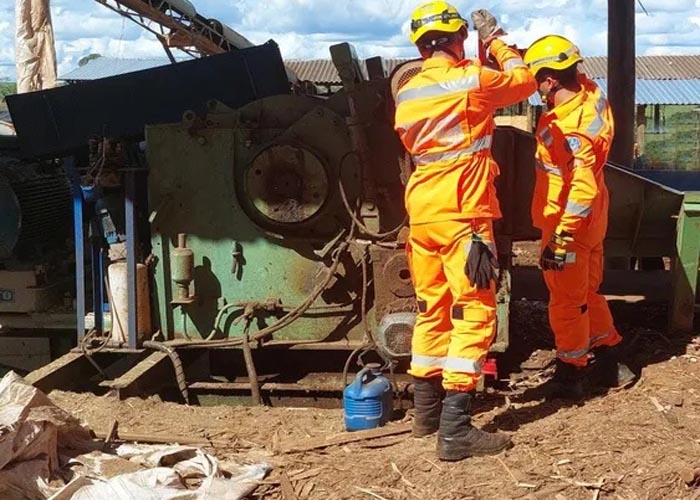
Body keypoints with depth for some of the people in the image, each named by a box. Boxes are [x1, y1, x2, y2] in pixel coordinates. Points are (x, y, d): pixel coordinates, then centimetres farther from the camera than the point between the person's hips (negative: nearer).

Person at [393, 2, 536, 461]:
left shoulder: (406, 94, 9)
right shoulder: (473, 81, -9)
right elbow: (525, 80, 9)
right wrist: (495, 39, 23)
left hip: (421, 215, 7)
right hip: (462, 217, -7)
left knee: (432, 310, 17)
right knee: (474, 314, -5)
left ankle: (427, 410, 27)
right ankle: (456, 429, -10)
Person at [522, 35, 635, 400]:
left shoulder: (570, 131, -29)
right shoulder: (590, 94, -2)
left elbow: (582, 191, -31)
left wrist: (560, 240, -27)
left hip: (568, 226, -9)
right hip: (590, 223, 9)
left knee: (567, 301, 3)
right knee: (588, 292, 20)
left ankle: (569, 375, 15)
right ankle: (609, 364, 30)